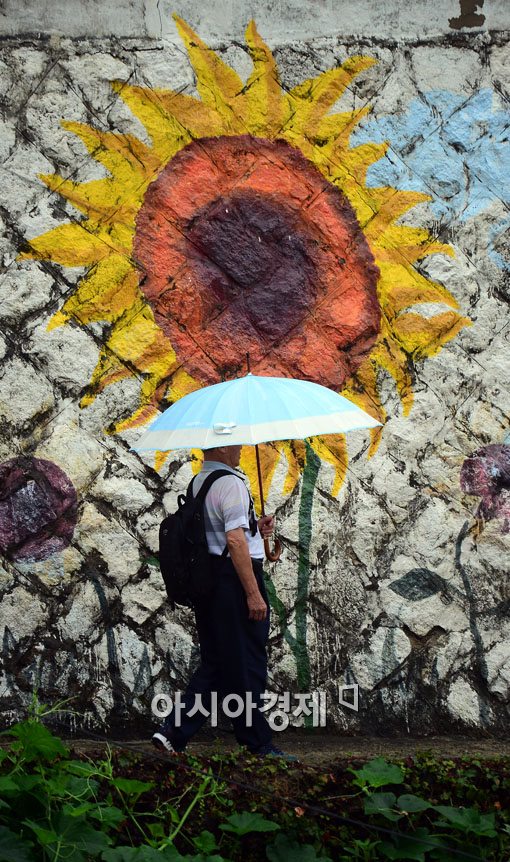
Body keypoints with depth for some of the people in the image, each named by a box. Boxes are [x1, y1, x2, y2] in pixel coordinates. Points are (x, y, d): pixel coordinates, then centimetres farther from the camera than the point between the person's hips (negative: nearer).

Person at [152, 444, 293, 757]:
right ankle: (259, 745, 12)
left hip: (206, 576, 9)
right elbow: (235, 541, -22)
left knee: (215, 662, 15)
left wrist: (254, 529, 14)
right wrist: (253, 593, -21)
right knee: (246, 664, 1)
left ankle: (174, 731, 10)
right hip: (234, 578, -9)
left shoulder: (197, 482, 15)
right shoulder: (231, 483, -14)